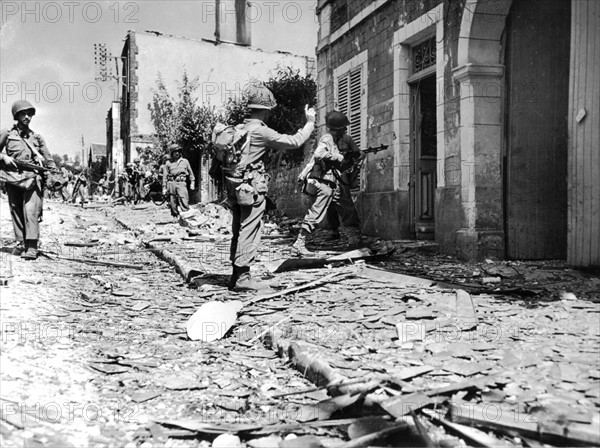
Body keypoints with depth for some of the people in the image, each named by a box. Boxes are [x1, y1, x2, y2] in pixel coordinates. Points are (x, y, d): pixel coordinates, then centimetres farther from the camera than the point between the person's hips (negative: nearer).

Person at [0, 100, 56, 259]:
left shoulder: (37, 137, 14)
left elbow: (48, 159, 16)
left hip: (31, 177, -2)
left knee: (30, 210, -15)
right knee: (16, 211, 2)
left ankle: (32, 247, -22)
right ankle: (22, 243, 7)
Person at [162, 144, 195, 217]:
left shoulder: (185, 161, 14)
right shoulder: (168, 163, 11)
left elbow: (190, 173, 18)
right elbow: (165, 176, 12)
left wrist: (192, 182, 9)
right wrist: (164, 187, 7)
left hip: (182, 183, -1)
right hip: (171, 184, 1)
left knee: (184, 200, -16)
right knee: (173, 203, -1)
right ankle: (175, 216, 6)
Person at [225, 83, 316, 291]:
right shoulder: (261, 132, -13)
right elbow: (294, 141, -8)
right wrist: (310, 122, 4)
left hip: (234, 187, 8)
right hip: (252, 188, -8)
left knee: (238, 231, 14)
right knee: (249, 232, -4)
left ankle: (236, 274, 20)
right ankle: (242, 277, -3)